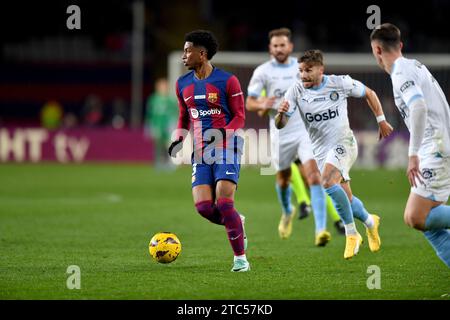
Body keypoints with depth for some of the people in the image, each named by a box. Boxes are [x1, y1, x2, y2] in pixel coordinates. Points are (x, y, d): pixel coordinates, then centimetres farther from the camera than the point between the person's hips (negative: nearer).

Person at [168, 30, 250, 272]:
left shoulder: (227, 81, -7)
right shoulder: (183, 84, 10)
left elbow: (240, 116, -4)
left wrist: (223, 133, -21)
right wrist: (178, 139, 4)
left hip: (226, 149, -5)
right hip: (200, 152, 5)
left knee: (224, 203, -15)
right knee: (203, 207, -9)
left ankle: (240, 258, -4)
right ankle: (236, 224, 22)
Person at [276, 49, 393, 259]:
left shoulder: (340, 83, -11)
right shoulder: (296, 91, -6)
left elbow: (369, 93, 6)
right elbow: (280, 124, -11)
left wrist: (381, 121, 5)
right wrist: (281, 114, -33)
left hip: (343, 143, -5)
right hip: (321, 151, 5)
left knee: (328, 182, -30)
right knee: (346, 199, 10)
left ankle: (351, 232, -18)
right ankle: (370, 222, 41)